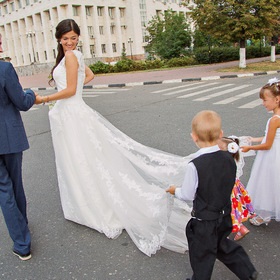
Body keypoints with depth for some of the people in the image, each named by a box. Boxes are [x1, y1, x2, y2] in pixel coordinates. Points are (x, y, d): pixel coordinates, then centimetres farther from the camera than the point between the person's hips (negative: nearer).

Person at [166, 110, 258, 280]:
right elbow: (227, 186, 4)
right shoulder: (229, 158, -10)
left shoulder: (195, 165, -27)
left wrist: (175, 190, 5)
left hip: (204, 221, -6)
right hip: (224, 216, 6)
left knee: (202, 255, 18)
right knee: (223, 246, 30)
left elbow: (187, 195, -14)